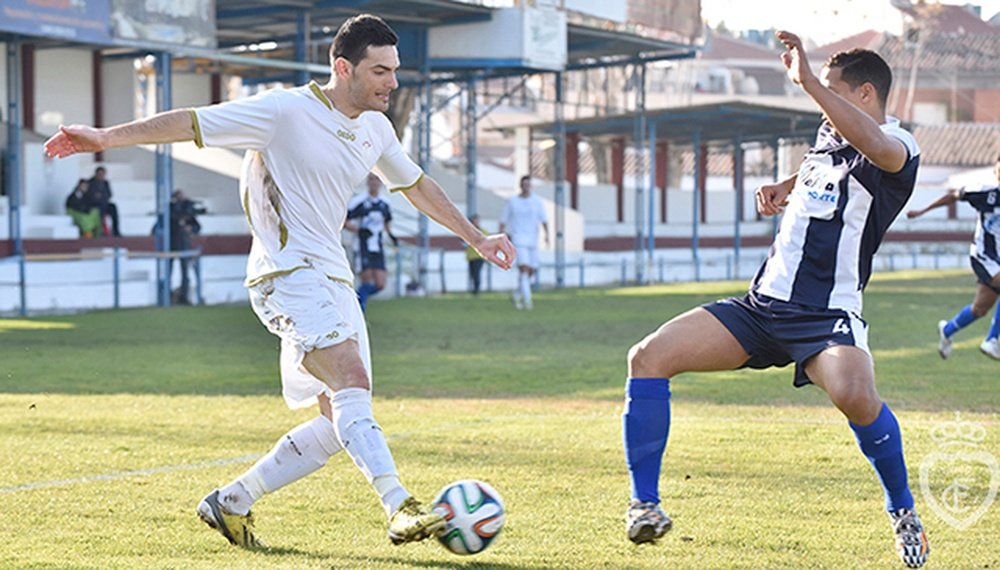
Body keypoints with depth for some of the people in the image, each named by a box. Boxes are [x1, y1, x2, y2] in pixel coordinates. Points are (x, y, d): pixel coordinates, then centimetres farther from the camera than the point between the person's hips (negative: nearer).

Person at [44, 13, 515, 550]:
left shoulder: (375, 128, 12)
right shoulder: (286, 111, -11)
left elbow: (416, 185, 29)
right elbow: (191, 123, -13)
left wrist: (476, 238, 34)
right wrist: (106, 137, -20)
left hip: (332, 280, 8)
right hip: (287, 273, -8)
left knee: (341, 421, 3)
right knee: (352, 382, -26)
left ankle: (231, 502, 15)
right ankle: (401, 509, -35)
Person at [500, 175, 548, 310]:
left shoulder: (537, 201, 5)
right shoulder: (512, 201, 1)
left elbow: (544, 219, 1)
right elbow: (503, 221, 5)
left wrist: (547, 234, -14)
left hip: (533, 240, 4)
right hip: (518, 238, -4)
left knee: (531, 270, 4)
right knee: (524, 267, -19)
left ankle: (516, 294, 26)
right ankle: (527, 299, -23)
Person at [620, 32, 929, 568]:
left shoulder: (897, 147, -9)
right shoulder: (829, 133, 16)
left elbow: (878, 148, -37)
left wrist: (809, 81, -39)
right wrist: (783, 188, 20)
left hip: (827, 315, -8)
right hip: (760, 304, 8)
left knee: (855, 394, -37)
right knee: (648, 356, -9)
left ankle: (903, 512, -9)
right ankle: (644, 503, -4)